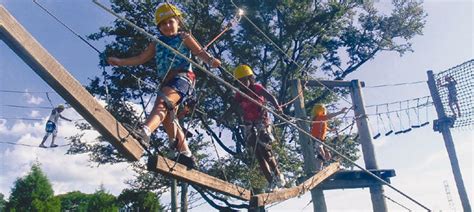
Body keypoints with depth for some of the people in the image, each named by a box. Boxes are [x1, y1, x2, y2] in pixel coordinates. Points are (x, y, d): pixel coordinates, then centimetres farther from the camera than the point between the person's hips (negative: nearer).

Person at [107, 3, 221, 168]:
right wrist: (120, 62, 16)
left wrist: (211, 60, -19)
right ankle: (185, 155, 5)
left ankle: (144, 133, -55)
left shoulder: (184, 37, 15)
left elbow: (200, 52, 3)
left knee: (162, 102, -31)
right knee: (167, 118, -2)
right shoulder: (156, 43, 27)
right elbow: (141, 58, 26)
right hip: (167, 82, 6)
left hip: (183, 76, -6)